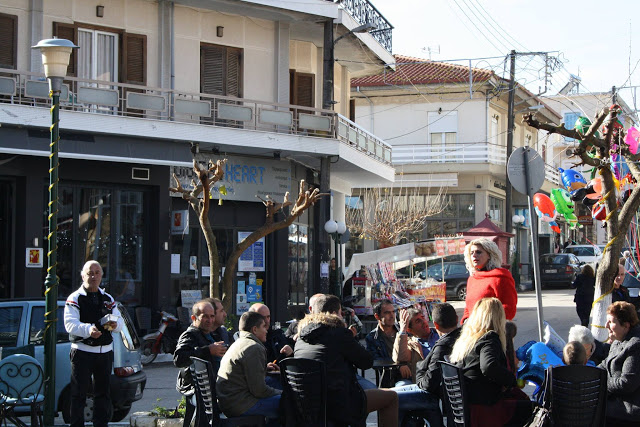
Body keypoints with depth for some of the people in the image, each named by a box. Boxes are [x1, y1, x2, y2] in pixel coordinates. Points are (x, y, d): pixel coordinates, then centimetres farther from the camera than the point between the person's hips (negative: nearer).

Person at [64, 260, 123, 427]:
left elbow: (119, 321, 12)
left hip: (105, 352, 5)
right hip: (82, 351, -5)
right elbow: (70, 324, -15)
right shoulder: (75, 299, -2)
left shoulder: (108, 299, 16)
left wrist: (115, 324, -13)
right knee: (79, 393, -3)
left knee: (103, 392, 10)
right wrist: (88, 329, -33)